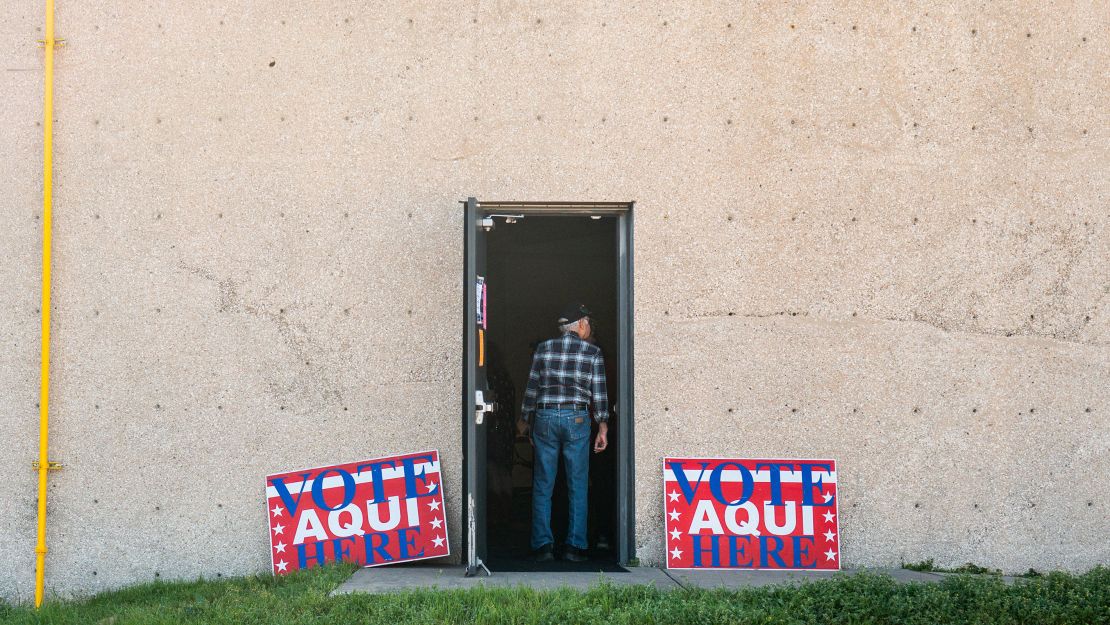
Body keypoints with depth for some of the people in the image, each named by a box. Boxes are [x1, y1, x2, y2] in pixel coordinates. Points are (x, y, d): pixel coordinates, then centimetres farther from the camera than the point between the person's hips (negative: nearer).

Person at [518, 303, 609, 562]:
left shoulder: (543, 348, 6)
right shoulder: (592, 352, 2)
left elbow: (532, 388, 7)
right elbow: (599, 393, 0)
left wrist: (524, 421, 19)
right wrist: (603, 429, 6)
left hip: (544, 418, 1)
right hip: (577, 419, -1)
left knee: (543, 485, 5)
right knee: (577, 486, 5)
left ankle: (543, 544, 1)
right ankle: (575, 546, 3)